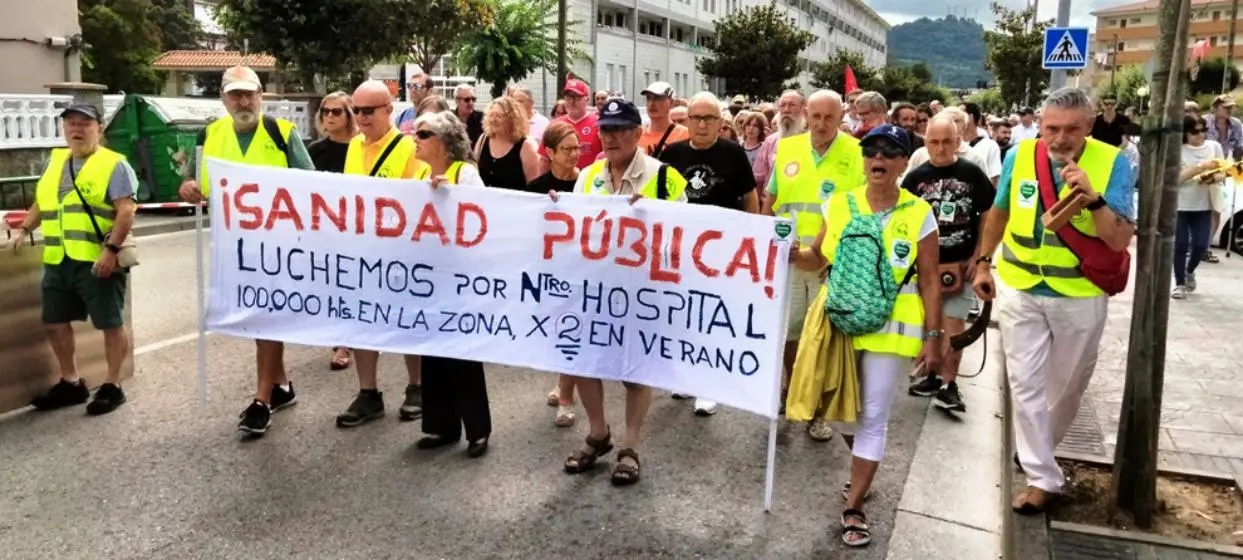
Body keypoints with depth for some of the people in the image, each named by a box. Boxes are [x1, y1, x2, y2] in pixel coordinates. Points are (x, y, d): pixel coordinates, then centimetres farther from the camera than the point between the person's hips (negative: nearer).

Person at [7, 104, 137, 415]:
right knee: (55, 322, 13)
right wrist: (23, 229, 15)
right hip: (57, 261, 8)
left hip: (97, 261, -7)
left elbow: (126, 212, -14)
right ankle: (71, 383, 28)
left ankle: (112, 387, 12)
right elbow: (41, 203, 28)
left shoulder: (114, 164, -5)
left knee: (111, 324, 0)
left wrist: (111, 250, -22)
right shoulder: (55, 162, 17)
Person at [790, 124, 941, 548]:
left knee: (873, 417, 1)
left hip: (890, 328, -3)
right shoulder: (838, 204, 0)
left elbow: (929, 282, -5)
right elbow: (818, 258, 8)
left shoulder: (918, 214, -7)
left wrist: (933, 336, -9)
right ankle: (864, 469, 44)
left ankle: (853, 508, 12)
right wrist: (792, 254, -14)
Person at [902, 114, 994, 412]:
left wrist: (978, 258, -5)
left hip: (961, 263, -2)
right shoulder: (915, 177, 0)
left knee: (953, 323, -2)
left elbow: (988, 218, 1)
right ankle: (932, 373, 26)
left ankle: (948, 382, 6)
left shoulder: (972, 174, -3)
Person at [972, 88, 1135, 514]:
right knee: (1026, 385, 3)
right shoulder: (1019, 155, -7)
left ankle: (1040, 448, 42)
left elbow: (1121, 241, -19)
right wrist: (984, 262, 11)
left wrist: (1093, 199, -32)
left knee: (1068, 384, 16)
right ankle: (1043, 477, 15)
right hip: (1019, 291, 1)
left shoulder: (1112, 164, -14)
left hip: (1080, 297, -1)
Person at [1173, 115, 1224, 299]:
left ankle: (1189, 272, 30)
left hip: (1203, 205, 3)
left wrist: (1213, 178, -18)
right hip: (1179, 205, -3)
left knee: (1200, 245, 0)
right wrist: (1201, 167, -24)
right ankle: (1180, 283, 12)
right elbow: (1177, 177, -15)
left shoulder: (1214, 146, 2)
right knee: (1181, 245, -1)